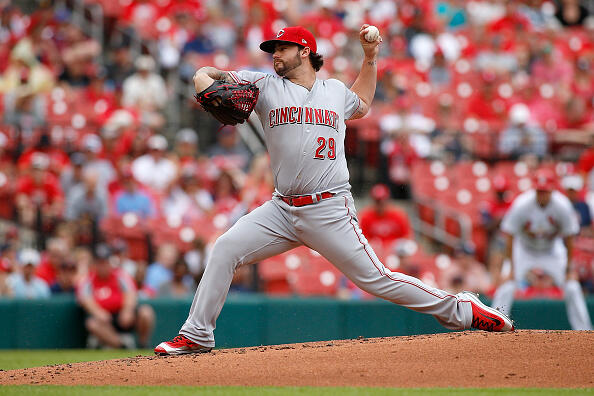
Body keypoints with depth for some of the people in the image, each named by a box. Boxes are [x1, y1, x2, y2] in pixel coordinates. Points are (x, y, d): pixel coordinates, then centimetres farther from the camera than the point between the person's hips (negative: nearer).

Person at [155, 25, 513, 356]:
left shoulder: (336, 91, 12)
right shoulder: (266, 86, 9)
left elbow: (361, 105, 37)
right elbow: (203, 76, 7)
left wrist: (371, 57, 26)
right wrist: (212, 93, -17)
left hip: (330, 212, -2)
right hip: (283, 208, 2)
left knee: (375, 279, -6)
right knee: (226, 249, -13)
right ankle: (197, 336, -4)